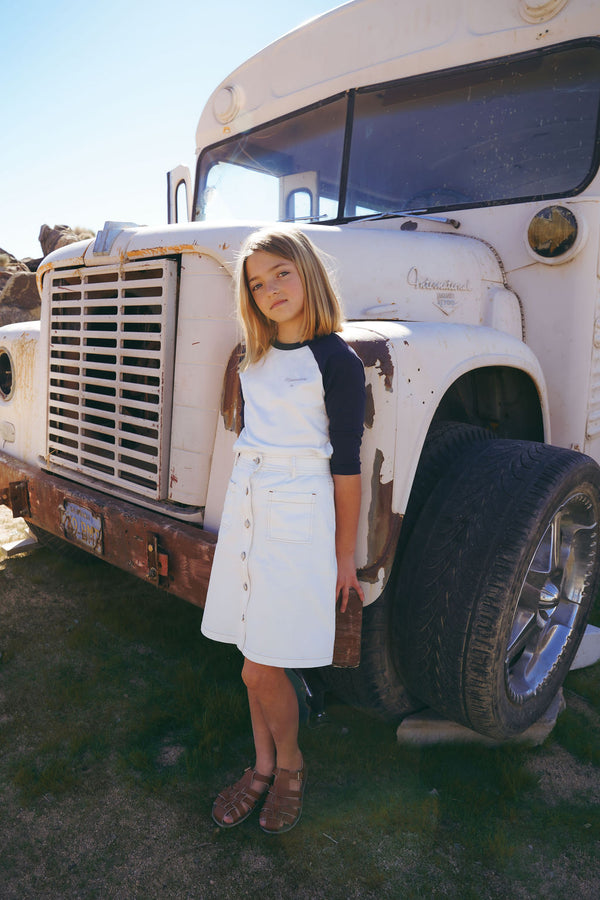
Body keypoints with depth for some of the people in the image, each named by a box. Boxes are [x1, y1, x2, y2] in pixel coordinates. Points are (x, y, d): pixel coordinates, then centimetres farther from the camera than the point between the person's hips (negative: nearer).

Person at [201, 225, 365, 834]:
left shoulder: (337, 361, -8)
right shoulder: (254, 359, 11)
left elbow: (345, 464, -8)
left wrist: (344, 555, -5)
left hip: (299, 516, -6)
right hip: (245, 509, 6)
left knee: (261, 668, -2)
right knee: (253, 656, 13)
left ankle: (291, 766, 26)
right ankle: (263, 767, 33)